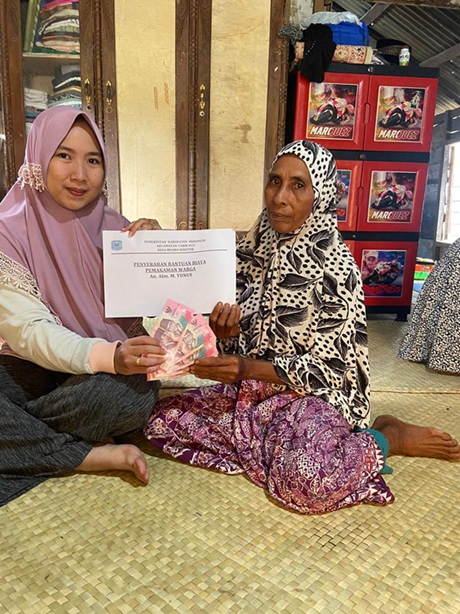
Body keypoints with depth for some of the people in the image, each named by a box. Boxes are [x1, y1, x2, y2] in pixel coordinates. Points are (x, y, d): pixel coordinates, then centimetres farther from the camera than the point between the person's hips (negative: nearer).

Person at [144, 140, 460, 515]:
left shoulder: (335, 267, -15)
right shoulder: (255, 248, 2)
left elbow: (327, 369, -14)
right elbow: (237, 345, 7)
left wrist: (248, 368, -24)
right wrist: (224, 329, -17)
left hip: (311, 394, -6)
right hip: (251, 387, 7)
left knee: (307, 481, -34)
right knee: (161, 420, -7)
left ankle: (390, 436, 0)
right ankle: (281, 447, 5)